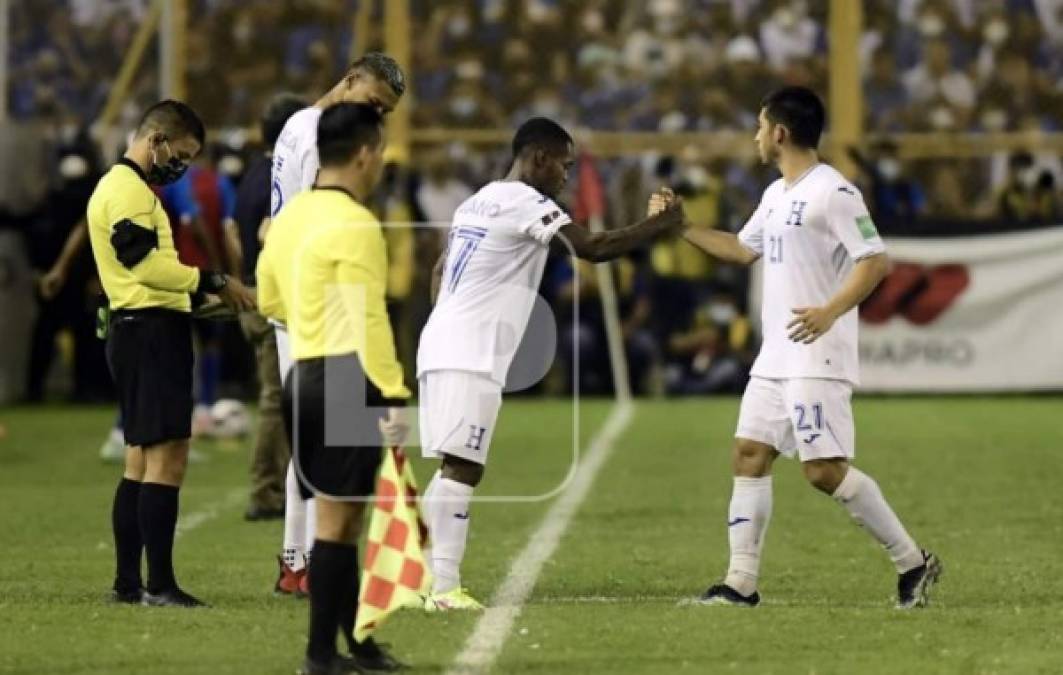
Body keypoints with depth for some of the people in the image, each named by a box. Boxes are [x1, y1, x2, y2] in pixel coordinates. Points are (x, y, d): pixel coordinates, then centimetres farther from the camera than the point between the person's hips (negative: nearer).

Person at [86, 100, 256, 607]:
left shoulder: (125, 186, 23)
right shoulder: (129, 189, -11)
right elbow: (146, 262, -21)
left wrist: (201, 293, 11)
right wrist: (214, 283, -17)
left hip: (141, 331, 11)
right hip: (151, 332, -11)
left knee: (141, 459, 13)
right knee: (167, 456, -13)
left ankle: (127, 582, 15)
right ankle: (159, 584, -16)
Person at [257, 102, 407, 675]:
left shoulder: (291, 216, 12)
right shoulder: (353, 225, -15)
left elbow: (269, 299, 22)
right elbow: (368, 319, -19)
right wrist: (393, 395, -19)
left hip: (304, 376, 9)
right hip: (346, 380, -9)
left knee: (339, 518, 15)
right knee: (336, 520, -4)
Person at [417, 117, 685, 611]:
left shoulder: (479, 201, 20)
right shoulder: (526, 203, -9)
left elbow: (439, 273, 29)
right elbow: (592, 248, -19)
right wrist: (660, 226, -9)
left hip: (443, 346, 10)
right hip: (470, 358, -10)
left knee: (454, 469, 11)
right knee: (461, 468, -13)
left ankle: (427, 579, 11)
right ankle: (445, 586, -19)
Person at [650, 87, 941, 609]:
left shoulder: (832, 192, -13)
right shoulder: (776, 195, 17)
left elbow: (875, 261, -19)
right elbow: (742, 249, 31)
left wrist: (830, 312, -30)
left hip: (818, 359, -10)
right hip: (775, 358, 10)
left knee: (824, 470, -13)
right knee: (749, 455, 6)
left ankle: (912, 562, -4)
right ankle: (741, 582, 9)